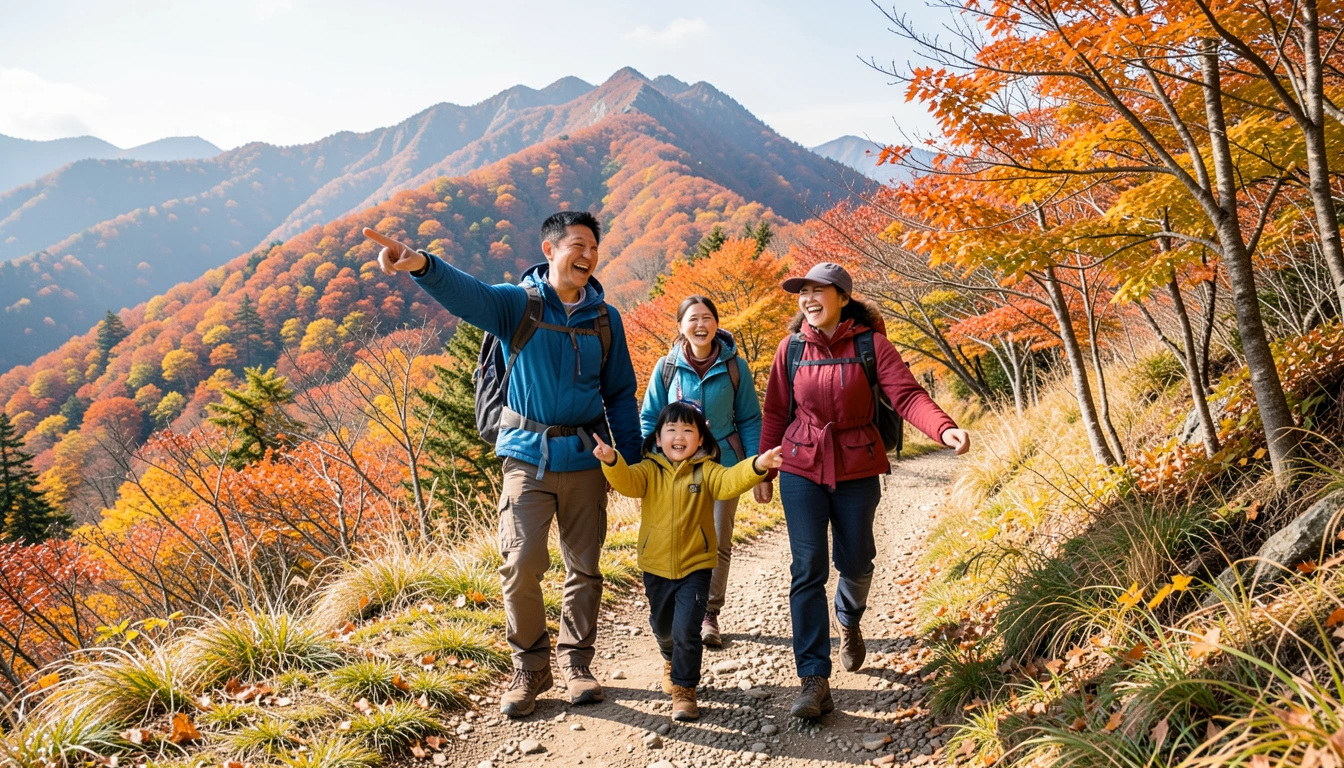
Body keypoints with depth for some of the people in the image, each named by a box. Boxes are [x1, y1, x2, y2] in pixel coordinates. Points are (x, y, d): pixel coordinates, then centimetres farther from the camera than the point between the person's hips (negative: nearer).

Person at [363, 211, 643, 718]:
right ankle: (530, 669, 13)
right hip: (528, 456, -2)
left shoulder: (605, 318, 6)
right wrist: (422, 266, -46)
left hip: (585, 459, 3)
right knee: (521, 563, -8)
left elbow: (621, 394, 11)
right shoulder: (517, 304, -4)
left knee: (584, 567, 9)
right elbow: (467, 294, -25)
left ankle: (576, 664, 28)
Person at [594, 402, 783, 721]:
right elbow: (627, 481, -23)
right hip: (656, 566, 3)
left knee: (686, 630, -9)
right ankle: (672, 660, 53)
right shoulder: (649, 470, -3)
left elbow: (729, 481, -24)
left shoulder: (705, 471, -6)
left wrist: (757, 465, -44)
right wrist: (612, 461, -45)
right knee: (662, 627, 22)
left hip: (695, 565, -2)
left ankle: (684, 689, 9)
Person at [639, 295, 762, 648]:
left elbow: (749, 420, 4)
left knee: (718, 543, 5)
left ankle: (709, 615, 19)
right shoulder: (667, 367, -2)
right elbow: (649, 418, 5)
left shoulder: (734, 367, -3)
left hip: (723, 466, 0)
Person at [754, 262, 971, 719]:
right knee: (807, 570, -7)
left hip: (857, 472, 0)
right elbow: (776, 413, 7)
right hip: (801, 470, 1)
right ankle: (814, 680, -4)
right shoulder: (792, 347, 0)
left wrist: (944, 429, -34)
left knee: (855, 562, 13)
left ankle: (849, 622, 48)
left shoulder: (870, 344, -7)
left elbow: (907, 395, -17)